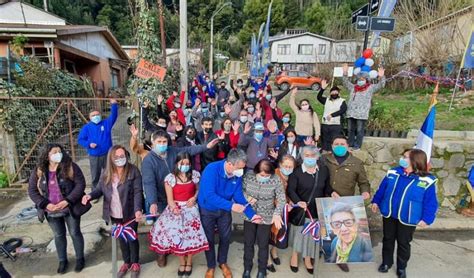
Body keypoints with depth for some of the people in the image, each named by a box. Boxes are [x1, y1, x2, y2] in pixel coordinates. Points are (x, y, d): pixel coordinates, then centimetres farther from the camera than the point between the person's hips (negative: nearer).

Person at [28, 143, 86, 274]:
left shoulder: (70, 166, -13)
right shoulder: (38, 171, -4)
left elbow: (80, 184, -16)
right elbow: (32, 190, -1)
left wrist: (67, 201, -23)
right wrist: (45, 204, -14)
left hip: (70, 208, -2)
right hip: (52, 212, 3)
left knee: (75, 233, 11)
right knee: (59, 235, 18)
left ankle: (80, 258, 31)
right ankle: (62, 261, 37)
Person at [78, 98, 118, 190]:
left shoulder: (106, 123, 6)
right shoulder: (86, 127, 5)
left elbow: (113, 116, -6)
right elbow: (80, 139, 5)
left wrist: (114, 105, -19)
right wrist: (89, 144, -12)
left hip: (107, 155, 0)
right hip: (94, 156, 0)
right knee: (95, 176, 9)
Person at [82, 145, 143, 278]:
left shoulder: (133, 171, -14)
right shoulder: (106, 173, 1)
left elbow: (138, 192, -17)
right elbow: (100, 190, 6)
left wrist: (138, 210, -28)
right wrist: (90, 195, -16)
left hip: (130, 213, -4)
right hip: (114, 215, 4)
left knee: (132, 238, 12)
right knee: (121, 238, 20)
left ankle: (135, 263, 35)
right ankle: (126, 262, 41)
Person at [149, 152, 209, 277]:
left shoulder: (195, 175, 1)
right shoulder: (170, 178, -4)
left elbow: (198, 189, 14)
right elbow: (170, 198, -5)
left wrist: (194, 198, -4)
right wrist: (174, 208, -21)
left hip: (191, 207, 0)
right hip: (175, 208, 0)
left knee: (191, 231, -11)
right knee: (175, 233, -10)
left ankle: (189, 262, 14)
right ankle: (182, 261, 16)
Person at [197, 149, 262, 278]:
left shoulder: (237, 175, -18)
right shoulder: (211, 169, -34)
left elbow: (239, 196, -12)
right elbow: (209, 195, -40)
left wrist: (251, 214, -20)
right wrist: (231, 206, -44)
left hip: (224, 210, 4)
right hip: (207, 210, -4)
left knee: (225, 238, 17)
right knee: (209, 239, 13)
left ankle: (222, 262, 44)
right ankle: (211, 266, 38)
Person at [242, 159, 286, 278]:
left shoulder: (276, 180, -18)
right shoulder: (249, 175, -15)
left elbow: (282, 199, -13)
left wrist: (277, 213, -26)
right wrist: (247, 197, -20)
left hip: (266, 218, -1)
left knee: (263, 244, 13)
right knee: (248, 243, 16)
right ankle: (247, 268, 40)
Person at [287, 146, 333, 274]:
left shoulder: (324, 170, -2)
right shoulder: (296, 172, -14)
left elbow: (326, 186, 11)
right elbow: (291, 190, -16)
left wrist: (332, 193, -8)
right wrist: (298, 202, -32)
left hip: (318, 210, 3)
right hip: (301, 209, -3)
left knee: (313, 234, 15)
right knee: (299, 232, 14)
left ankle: (308, 259, 38)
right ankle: (294, 256, 39)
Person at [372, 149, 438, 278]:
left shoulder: (426, 181, -15)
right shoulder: (393, 173, -3)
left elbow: (431, 203, -11)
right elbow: (382, 189, 7)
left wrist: (426, 219, -13)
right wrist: (376, 201, 8)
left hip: (407, 219, -3)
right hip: (389, 215, 4)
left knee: (403, 243, 14)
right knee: (388, 239, 18)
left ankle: (401, 267, 35)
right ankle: (386, 262, 37)